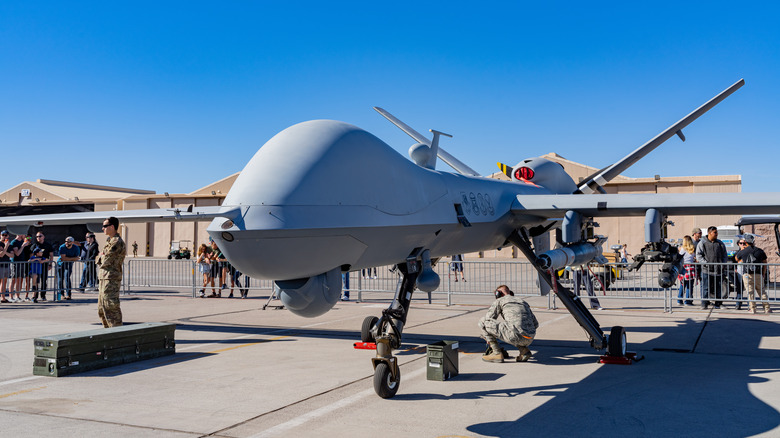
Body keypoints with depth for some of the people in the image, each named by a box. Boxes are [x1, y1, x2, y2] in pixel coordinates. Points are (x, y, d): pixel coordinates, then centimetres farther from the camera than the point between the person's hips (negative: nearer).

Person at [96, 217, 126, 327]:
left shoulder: (117, 242, -15)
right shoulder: (109, 240, 18)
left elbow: (105, 261, -15)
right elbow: (99, 260, 19)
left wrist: (101, 257, 4)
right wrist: (102, 257, -1)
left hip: (111, 279, -11)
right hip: (103, 278, 11)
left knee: (111, 307, -10)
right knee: (101, 309, 15)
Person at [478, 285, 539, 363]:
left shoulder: (499, 301, 15)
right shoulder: (523, 302, 31)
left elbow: (488, 319, 10)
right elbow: (535, 324, 34)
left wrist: (489, 338, 26)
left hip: (516, 335, -6)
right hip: (529, 340, 7)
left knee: (482, 321, 6)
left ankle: (497, 353, 5)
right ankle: (524, 350, 14)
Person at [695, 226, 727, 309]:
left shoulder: (720, 243, 14)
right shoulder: (702, 243, 3)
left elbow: (724, 255, 17)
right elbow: (698, 255, -1)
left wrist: (723, 264, 2)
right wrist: (706, 263, -12)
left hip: (718, 270, 3)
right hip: (707, 270, -3)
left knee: (718, 288, 6)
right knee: (706, 287, -4)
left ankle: (717, 304, 13)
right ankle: (704, 304, -1)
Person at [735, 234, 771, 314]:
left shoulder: (742, 252, 0)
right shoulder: (760, 251, 7)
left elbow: (736, 258, 19)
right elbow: (765, 263, 12)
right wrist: (763, 273, 20)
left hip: (747, 275, -2)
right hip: (758, 275, 2)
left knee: (750, 292, 1)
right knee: (762, 292, 8)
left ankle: (753, 309, 1)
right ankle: (767, 309, 10)